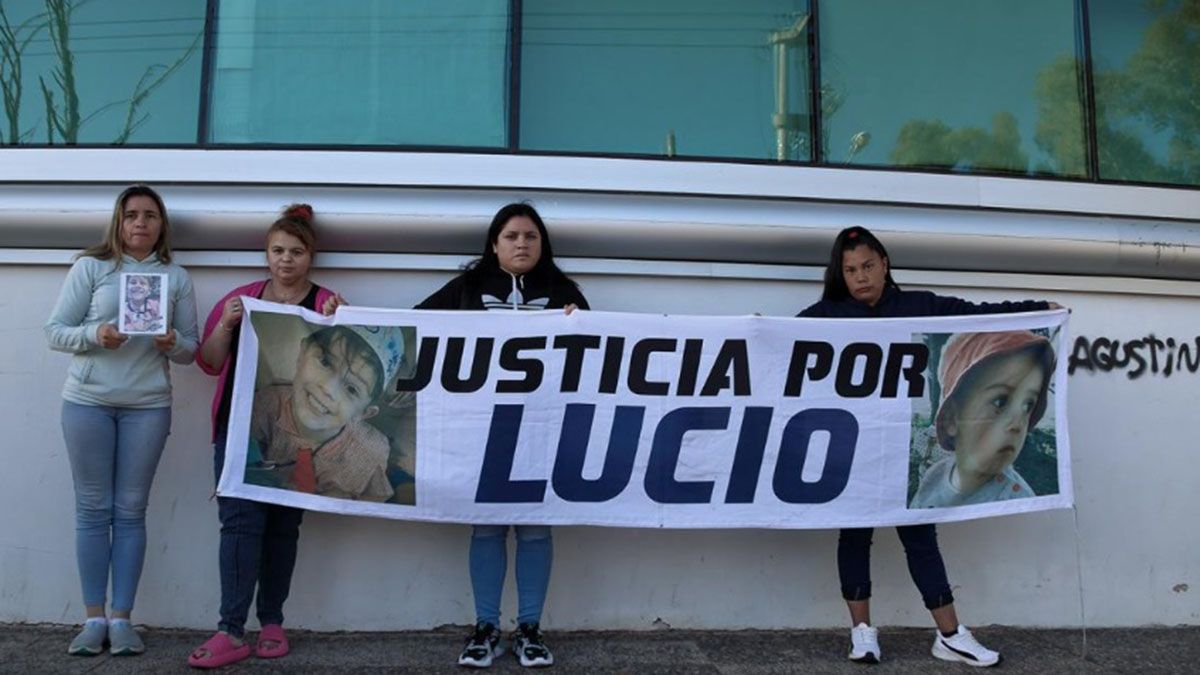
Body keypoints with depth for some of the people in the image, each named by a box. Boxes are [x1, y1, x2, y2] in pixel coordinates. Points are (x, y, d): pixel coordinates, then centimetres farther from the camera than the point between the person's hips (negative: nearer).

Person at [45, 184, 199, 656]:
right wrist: (94, 335, -18)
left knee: (130, 511, 5)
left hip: (148, 406, 1)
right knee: (93, 510, 5)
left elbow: (192, 348, 7)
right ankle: (94, 619, 14)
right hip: (87, 403, -1)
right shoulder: (90, 266, 2)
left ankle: (121, 619, 12)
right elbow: (55, 331, 0)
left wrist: (173, 345, -15)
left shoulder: (176, 278, 6)